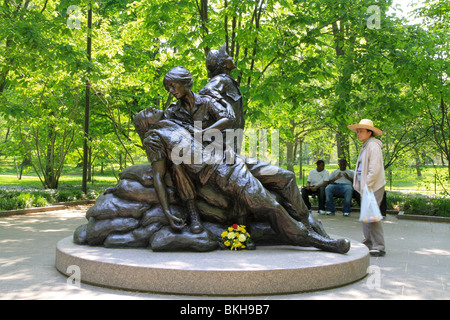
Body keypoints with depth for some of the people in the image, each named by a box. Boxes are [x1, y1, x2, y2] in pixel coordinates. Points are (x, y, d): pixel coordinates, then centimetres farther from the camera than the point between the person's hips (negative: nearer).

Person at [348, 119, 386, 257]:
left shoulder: (373, 146, -13)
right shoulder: (365, 146, 19)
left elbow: (374, 169, -20)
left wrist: (367, 187, -20)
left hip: (373, 188, -10)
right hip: (365, 187, 10)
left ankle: (379, 247, -6)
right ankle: (369, 244, 24)